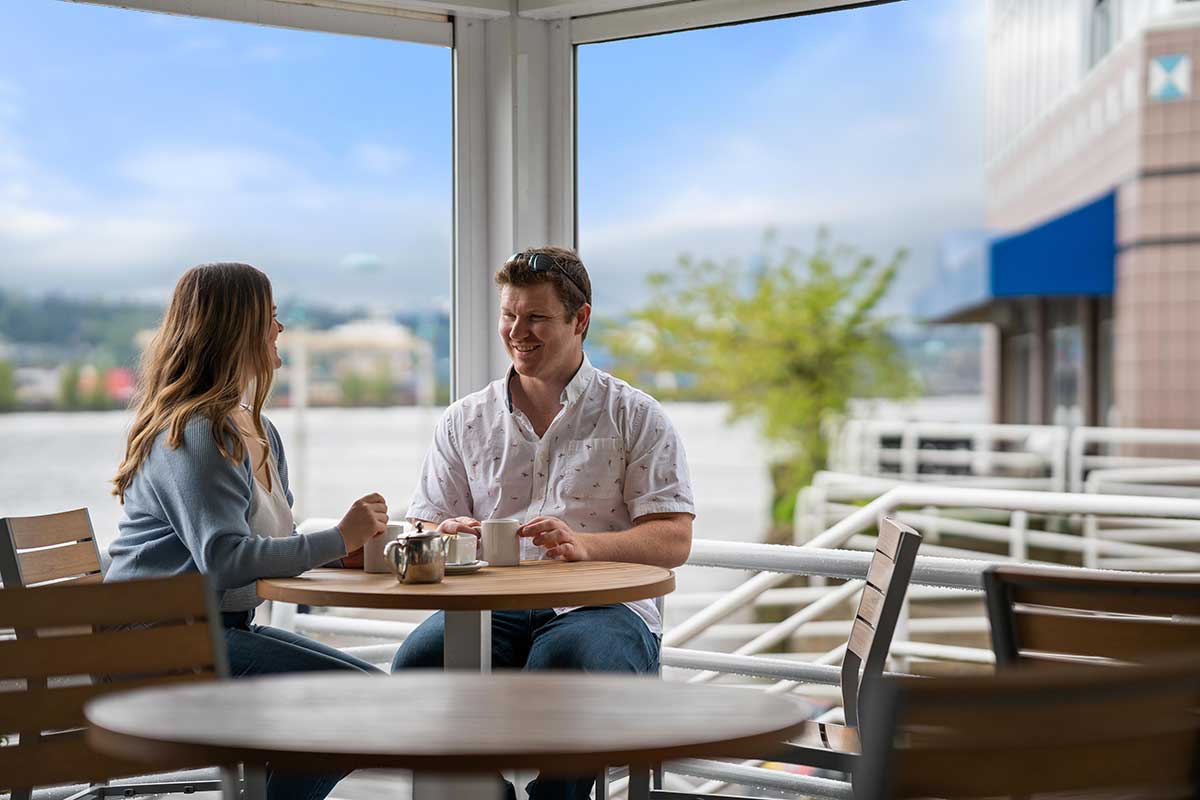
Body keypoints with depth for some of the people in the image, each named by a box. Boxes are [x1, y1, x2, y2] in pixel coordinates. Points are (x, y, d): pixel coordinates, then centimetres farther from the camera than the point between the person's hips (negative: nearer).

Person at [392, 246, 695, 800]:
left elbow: (673, 540, 0)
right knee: (420, 659, -30)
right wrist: (446, 538, -10)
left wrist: (584, 544, -19)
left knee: (568, 665, -38)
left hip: (600, 606, -3)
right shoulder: (465, 421, 19)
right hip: (490, 605, 3)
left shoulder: (635, 416, 9)